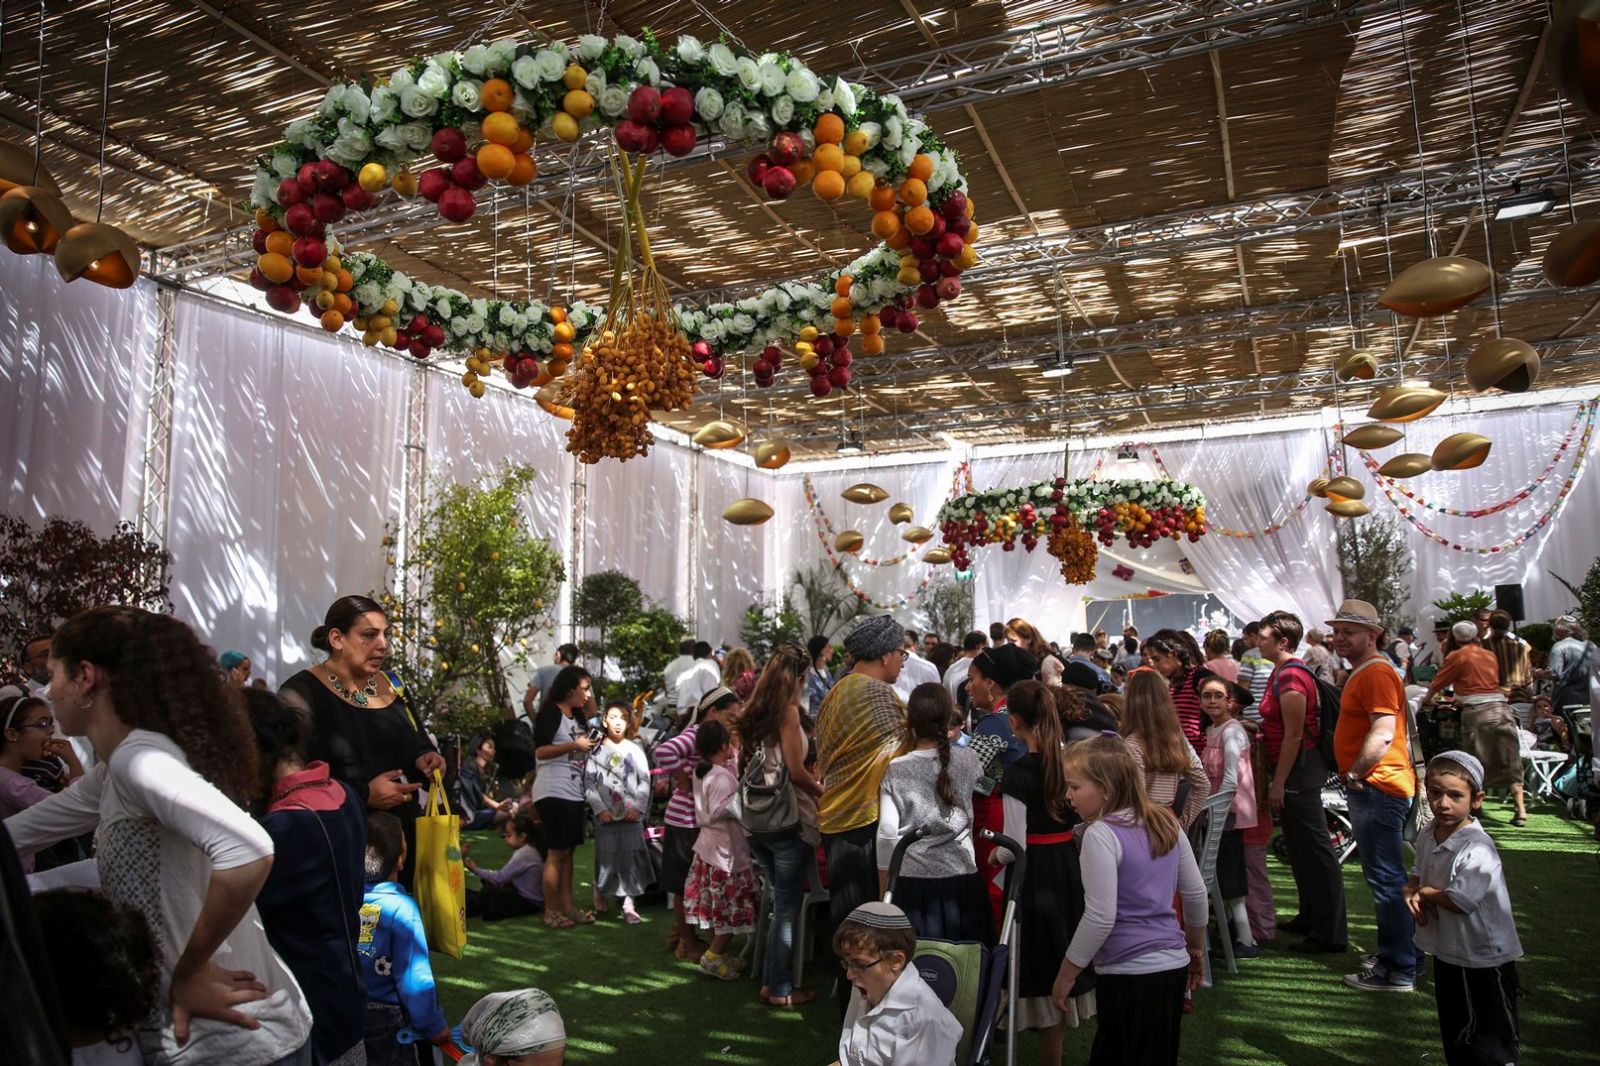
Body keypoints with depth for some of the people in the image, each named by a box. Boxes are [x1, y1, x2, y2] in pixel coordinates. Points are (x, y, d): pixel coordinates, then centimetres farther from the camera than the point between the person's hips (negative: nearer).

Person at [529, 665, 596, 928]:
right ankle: (551, 911, 3)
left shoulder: (577, 715, 18)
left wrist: (589, 744, 6)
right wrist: (575, 745, -20)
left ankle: (566, 906, 15)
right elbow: (540, 750, -17)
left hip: (574, 792, 9)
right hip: (553, 792, -8)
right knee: (556, 852, -4)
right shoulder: (550, 712, -8)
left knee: (569, 850, 10)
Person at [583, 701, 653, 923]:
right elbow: (589, 783, -1)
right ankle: (600, 892, 30)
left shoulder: (634, 749, 5)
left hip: (631, 814, 1)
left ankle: (628, 905, 5)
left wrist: (638, 807, -8)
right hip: (606, 815, 0)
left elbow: (645, 781, 3)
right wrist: (600, 809, -10)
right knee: (606, 857, 3)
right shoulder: (597, 751, 3)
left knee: (631, 858, -2)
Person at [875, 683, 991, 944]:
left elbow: (887, 834, -7)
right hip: (960, 881, 1)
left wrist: (883, 890, 3)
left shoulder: (895, 770, -5)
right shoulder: (967, 760, -2)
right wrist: (947, 740, 31)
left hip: (911, 884, -1)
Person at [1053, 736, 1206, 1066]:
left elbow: (1100, 919, -19)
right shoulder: (1165, 822, 5)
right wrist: (1195, 949, 25)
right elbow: (1196, 893, 11)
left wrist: (1066, 974, -9)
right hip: (1174, 965, 8)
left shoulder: (1100, 834, -17)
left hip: (1128, 975, -8)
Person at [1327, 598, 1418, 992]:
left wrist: (1353, 775, -18)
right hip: (1369, 788, 11)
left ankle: (1399, 969, 3)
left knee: (1385, 878, -5)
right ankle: (1395, 957, 29)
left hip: (1377, 787, -11)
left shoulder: (1376, 673, -16)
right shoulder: (1362, 673, 19)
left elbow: (1382, 734, -26)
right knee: (1384, 877, 18)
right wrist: (1354, 779, 20)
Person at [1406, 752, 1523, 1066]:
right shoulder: (1427, 838, 0)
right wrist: (1411, 892, -7)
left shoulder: (1477, 848, -25)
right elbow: (1418, 874, 14)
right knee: (1454, 1038, 22)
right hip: (1446, 954, 8)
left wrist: (1425, 892, -14)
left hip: (1483, 961, -8)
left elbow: (1461, 900, -30)